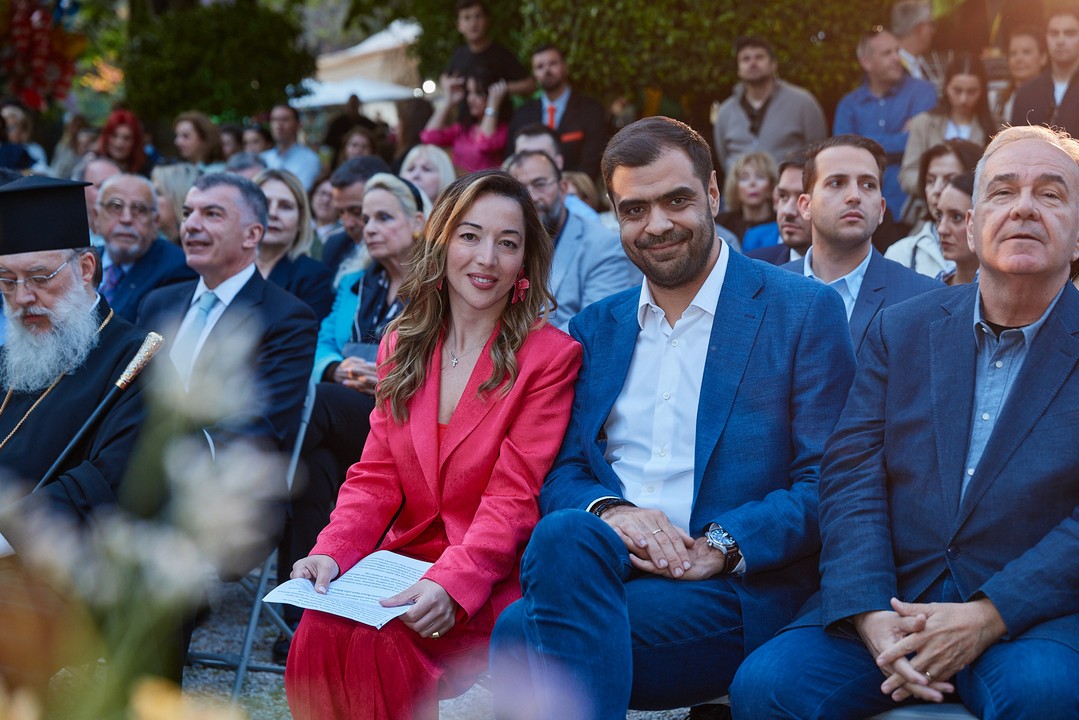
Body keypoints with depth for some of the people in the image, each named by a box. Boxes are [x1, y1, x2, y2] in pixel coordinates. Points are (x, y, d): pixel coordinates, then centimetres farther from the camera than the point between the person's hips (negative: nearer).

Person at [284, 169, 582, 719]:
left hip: (494, 578, -4)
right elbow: (375, 477, 8)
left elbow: (513, 498, -12)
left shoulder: (550, 356, -6)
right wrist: (332, 551, -12)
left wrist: (450, 584, -27)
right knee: (318, 633, -26)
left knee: (379, 641, -30)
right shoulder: (402, 347, 12)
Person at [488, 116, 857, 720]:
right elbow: (561, 472, 13)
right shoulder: (595, 327, 19)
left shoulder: (804, 312, 4)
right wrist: (607, 511, -11)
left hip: (733, 593, -4)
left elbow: (826, 483, -2)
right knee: (566, 532, -33)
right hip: (604, 565, 4)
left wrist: (721, 546, -16)